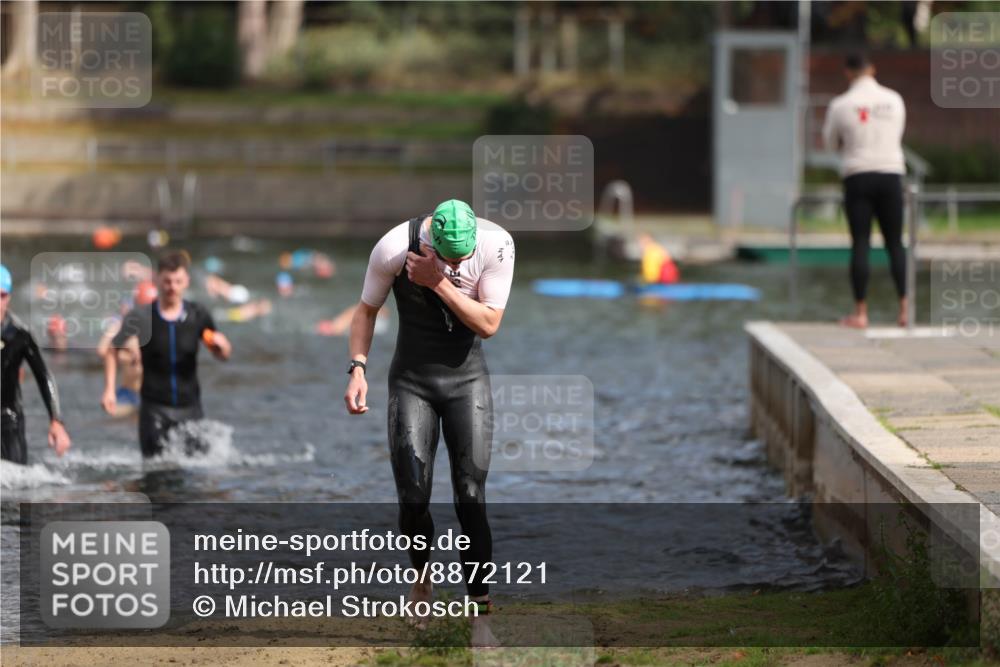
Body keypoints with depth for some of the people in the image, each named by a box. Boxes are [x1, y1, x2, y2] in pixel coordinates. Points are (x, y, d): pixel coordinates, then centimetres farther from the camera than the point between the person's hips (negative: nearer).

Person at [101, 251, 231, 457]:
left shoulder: (198, 316, 0)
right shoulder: (142, 317, -7)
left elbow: (222, 355, 11)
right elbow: (113, 350, 5)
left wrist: (221, 345, -13)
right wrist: (109, 390, -3)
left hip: (189, 407, 2)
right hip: (154, 408, -2)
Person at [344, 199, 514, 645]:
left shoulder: (497, 245, -17)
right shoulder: (394, 248, -19)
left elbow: (488, 324, -15)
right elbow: (367, 309, -3)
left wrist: (440, 282, -26)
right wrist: (357, 367, -14)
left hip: (467, 378, 0)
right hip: (411, 379, 0)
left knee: (470, 498, -7)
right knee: (413, 497, -4)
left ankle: (480, 614, -3)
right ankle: (421, 581, 25)